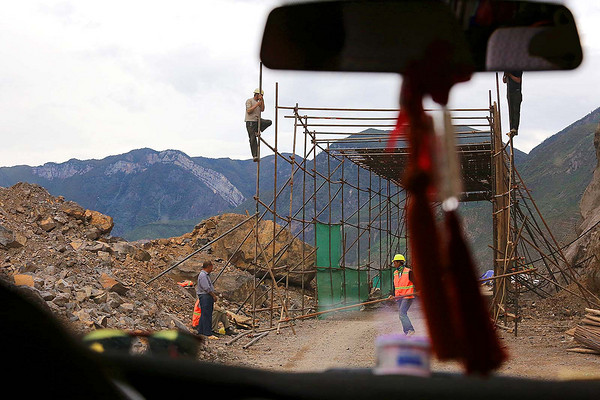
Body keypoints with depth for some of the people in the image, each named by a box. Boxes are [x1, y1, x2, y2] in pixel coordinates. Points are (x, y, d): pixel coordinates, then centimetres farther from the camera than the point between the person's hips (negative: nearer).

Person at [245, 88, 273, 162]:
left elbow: (262, 109, 2)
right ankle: (254, 156, -11)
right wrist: (256, 105, -16)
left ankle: (256, 132, -9)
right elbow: (248, 111, -14)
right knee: (253, 139, -10)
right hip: (250, 122, -7)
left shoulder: (259, 102, 19)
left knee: (269, 122, -15)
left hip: (258, 120, 7)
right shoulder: (249, 101, -3)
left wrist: (262, 100, -4)